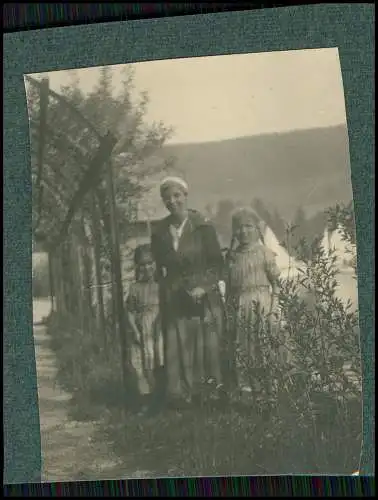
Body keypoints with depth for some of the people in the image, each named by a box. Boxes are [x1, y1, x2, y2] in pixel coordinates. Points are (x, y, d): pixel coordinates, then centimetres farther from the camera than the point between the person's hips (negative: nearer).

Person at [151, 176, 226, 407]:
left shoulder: (203, 226, -2)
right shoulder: (160, 232, 6)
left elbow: (217, 263, -1)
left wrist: (204, 287, -12)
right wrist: (166, 290, 6)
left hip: (205, 299, -2)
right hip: (174, 301, 2)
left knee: (208, 347, 2)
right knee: (178, 351, 0)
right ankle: (181, 396, 10)